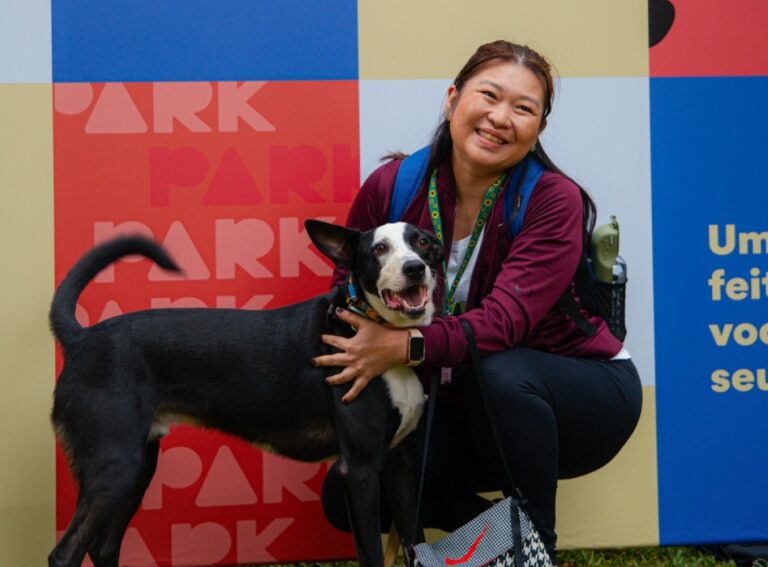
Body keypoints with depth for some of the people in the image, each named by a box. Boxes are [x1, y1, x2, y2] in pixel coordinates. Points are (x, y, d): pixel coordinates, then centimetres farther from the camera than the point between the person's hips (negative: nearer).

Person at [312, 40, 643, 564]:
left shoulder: (555, 201, -20)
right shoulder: (392, 187, -10)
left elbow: (506, 319, -32)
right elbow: (349, 301, 1)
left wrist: (408, 346, -47)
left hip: (580, 395, -4)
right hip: (463, 408, 4)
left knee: (502, 373, -38)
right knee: (347, 495, -12)